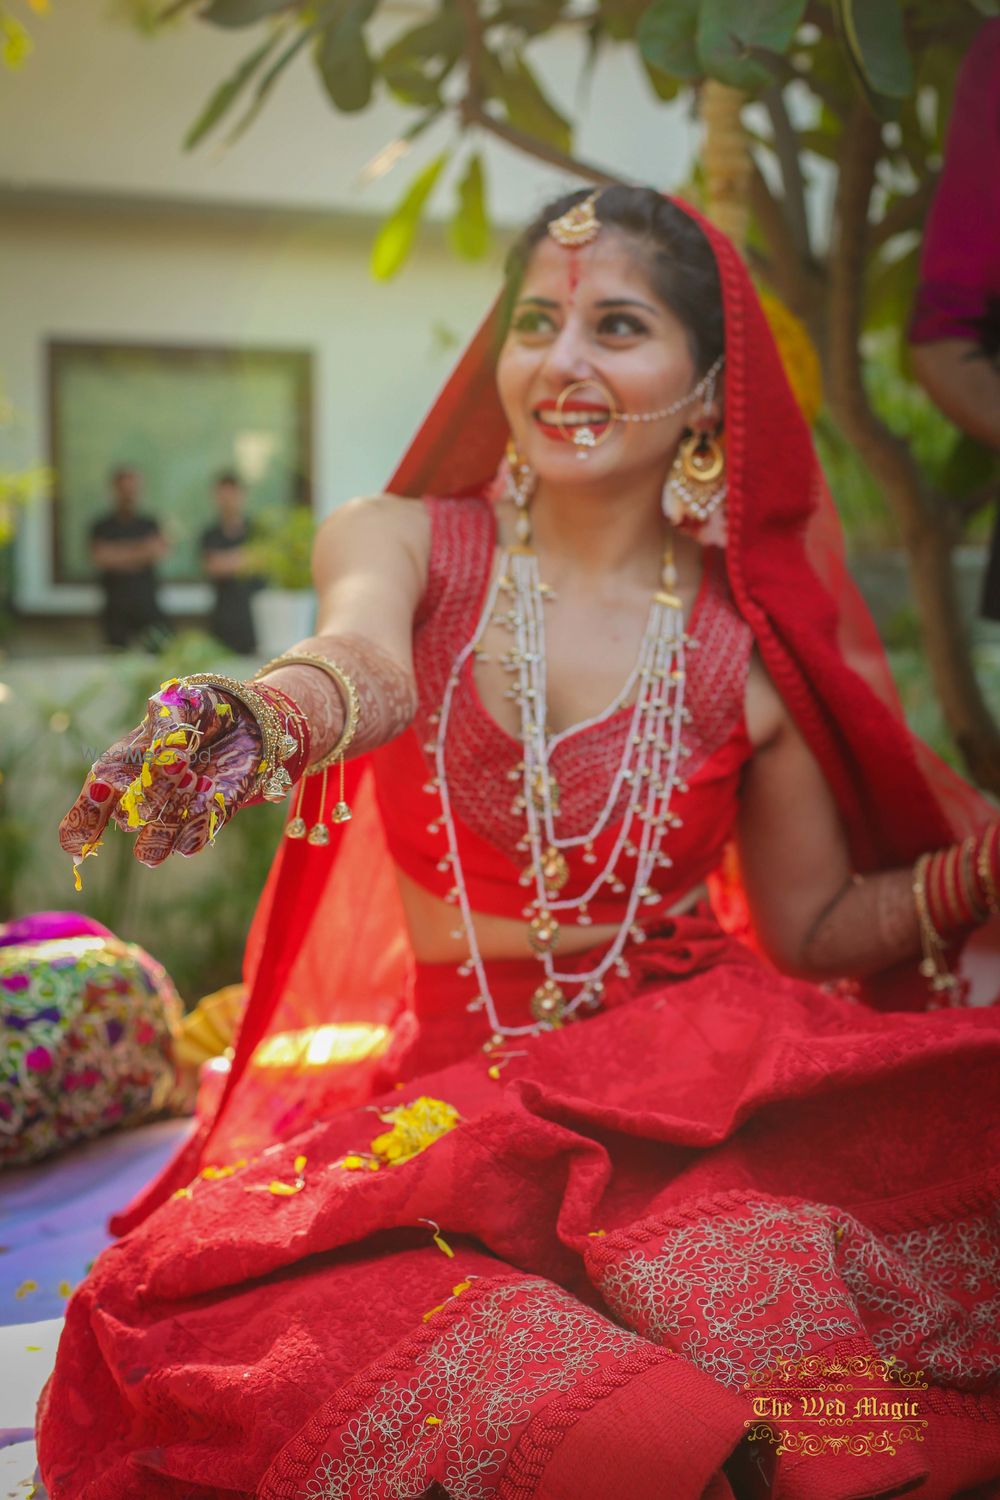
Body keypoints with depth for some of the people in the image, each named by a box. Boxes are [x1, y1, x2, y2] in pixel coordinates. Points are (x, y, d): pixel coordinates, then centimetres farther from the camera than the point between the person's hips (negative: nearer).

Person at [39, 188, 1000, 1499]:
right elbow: (367, 660, -26)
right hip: (450, 1076, 3)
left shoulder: (750, 648, 0)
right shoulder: (401, 541, 0)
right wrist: (258, 719, -49)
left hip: (694, 1072, -3)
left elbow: (816, 923, 10)